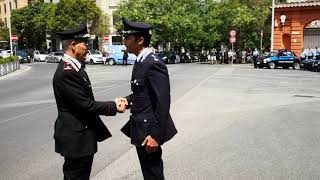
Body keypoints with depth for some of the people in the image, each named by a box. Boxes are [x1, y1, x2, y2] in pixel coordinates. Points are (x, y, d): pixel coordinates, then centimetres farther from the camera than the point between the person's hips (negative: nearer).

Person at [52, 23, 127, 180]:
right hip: (76, 138, -10)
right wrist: (113, 106, -12)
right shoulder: (67, 72, -22)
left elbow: (86, 101, 10)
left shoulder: (73, 67, 10)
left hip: (78, 135, 10)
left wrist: (113, 103, 0)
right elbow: (85, 105, -22)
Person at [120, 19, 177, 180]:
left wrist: (155, 135, -23)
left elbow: (163, 103, -23)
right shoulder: (141, 62, 9)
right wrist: (127, 100, 1)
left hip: (150, 129, -9)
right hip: (141, 127, 9)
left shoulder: (153, 64, -20)